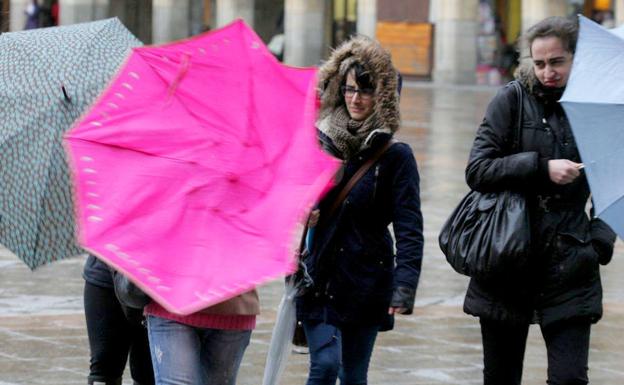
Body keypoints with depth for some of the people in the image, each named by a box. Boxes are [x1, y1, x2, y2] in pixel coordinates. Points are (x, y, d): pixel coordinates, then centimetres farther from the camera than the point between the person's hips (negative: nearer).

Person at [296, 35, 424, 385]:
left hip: (366, 285, -1)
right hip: (318, 278, 1)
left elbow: (409, 226, -10)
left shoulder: (395, 156, -5)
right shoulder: (319, 143, 3)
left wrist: (405, 285, -21)